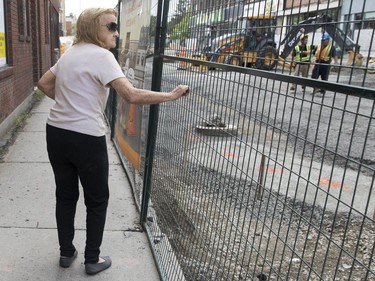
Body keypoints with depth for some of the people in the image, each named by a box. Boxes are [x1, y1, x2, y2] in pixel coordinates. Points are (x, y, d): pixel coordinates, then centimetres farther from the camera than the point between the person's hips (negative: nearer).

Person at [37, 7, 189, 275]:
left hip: (57, 133, 8)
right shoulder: (102, 55, -14)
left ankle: (66, 253, 35)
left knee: (66, 196, 19)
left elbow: (44, 83, 21)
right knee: (97, 200, 11)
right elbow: (132, 95, -25)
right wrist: (171, 95, -17)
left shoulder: (70, 52, 11)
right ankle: (93, 260, 24)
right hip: (86, 139, -7)